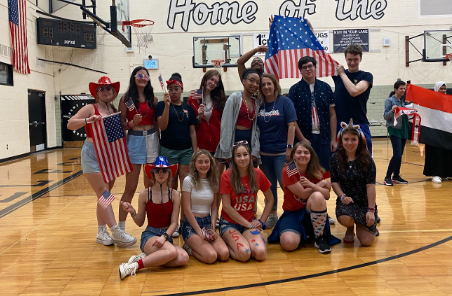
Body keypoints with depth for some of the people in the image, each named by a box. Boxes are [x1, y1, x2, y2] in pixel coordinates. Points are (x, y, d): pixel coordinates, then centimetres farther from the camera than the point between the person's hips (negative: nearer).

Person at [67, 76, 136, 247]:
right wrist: (88, 120, -27)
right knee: (103, 194, -10)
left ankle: (102, 233, 17)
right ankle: (116, 233, -13)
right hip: (93, 155, -6)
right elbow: (70, 124, -10)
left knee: (104, 196, 9)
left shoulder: (115, 111, 11)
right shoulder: (91, 109, -4)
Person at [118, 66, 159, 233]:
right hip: (133, 141, -3)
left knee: (151, 185, 9)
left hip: (151, 140, 3)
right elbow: (121, 124, -3)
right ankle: (121, 226, 12)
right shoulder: (126, 98, -2)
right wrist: (132, 123, -20)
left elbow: (158, 122, 12)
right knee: (131, 187, 0)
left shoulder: (153, 98, 7)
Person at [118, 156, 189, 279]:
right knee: (172, 251, -35)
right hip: (149, 235, -3)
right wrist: (132, 212, -13)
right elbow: (140, 222, 6)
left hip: (166, 236, 3)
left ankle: (145, 257, -14)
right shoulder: (145, 194, -1)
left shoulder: (174, 194, 2)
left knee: (184, 257, -28)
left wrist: (164, 237, -19)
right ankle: (134, 266, -24)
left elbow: (174, 222, -1)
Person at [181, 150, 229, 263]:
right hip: (191, 224, -5)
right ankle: (188, 248, 3)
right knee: (211, 256, -26)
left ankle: (193, 247, 5)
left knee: (224, 254, -19)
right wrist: (199, 231, -13)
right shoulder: (189, 181, -6)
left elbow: (214, 208, 9)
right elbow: (187, 209, -8)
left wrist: (212, 228, -5)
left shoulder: (214, 182, 9)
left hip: (208, 223, 5)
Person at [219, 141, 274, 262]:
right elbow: (226, 207, -12)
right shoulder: (227, 176, -11)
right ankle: (227, 244, 3)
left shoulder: (257, 174, -1)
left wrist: (262, 221, 0)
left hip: (250, 222, 3)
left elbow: (270, 199, 10)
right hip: (229, 223, -3)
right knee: (244, 254, -29)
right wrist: (248, 224, -13)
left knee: (260, 253, -24)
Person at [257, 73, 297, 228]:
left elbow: (291, 125, -8)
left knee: (285, 185, -5)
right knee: (269, 186, 13)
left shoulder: (284, 102, -4)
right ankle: (272, 215, 26)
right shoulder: (259, 105, 5)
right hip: (263, 153, 4)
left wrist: (289, 147, -13)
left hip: (281, 152, -4)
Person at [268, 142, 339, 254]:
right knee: (289, 244, -30)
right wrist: (322, 184, -7)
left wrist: (312, 185, -26)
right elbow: (303, 194, -17)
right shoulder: (288, 171, -12)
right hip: (292, 213, -2)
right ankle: (301, 234, 9)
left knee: (317, 196, -33)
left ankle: (320, 238, -15)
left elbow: (327, 195, -11)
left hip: (312, 213, 2)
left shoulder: (317, 172, 0)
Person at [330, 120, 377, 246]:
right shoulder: (335, 159, -4)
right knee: (345, 219, -35)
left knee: (367, 241, -11)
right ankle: (350, 230, 5)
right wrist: (342, 196, -20)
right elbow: (334, 182, -2)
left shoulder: (366, 159, -9)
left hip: (364, 202, 0)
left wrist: (371, 210, -15)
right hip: (345, 201, 0)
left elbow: (370, 186, -12)